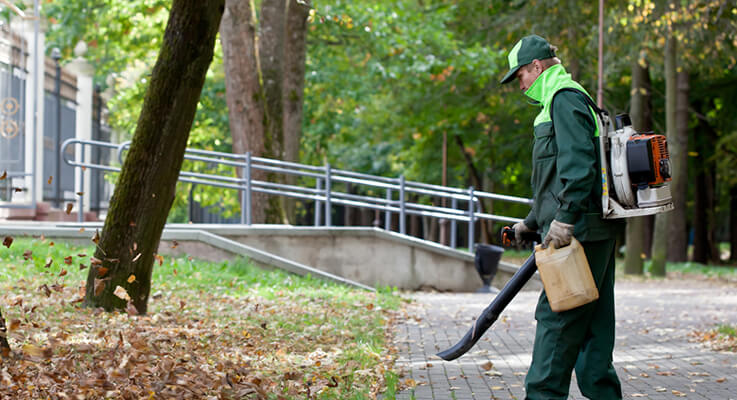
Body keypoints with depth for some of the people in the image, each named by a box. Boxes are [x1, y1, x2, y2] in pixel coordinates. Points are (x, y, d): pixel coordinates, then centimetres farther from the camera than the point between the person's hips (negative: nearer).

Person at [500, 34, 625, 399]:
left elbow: (578, 162, -21)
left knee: (558, 316, -7)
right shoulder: (560, 100, 24)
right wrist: (533, 221, 29)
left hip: (580, 230, -10)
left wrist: (566, 218, -24)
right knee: (593, 319, 10)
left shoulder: (565, 98, -8)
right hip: (596, 231, 10)